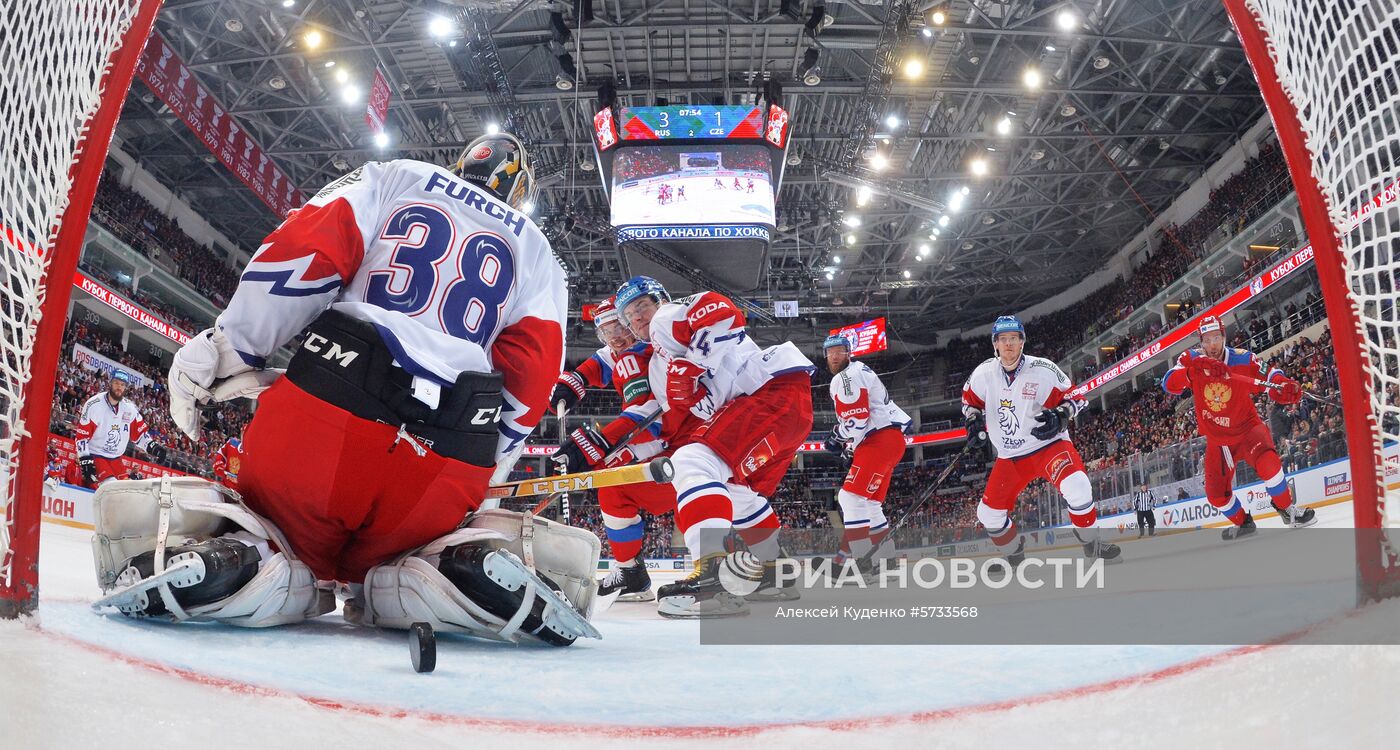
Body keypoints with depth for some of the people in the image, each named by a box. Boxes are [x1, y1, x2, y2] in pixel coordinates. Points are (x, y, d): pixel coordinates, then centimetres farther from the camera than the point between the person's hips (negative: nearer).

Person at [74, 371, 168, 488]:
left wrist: (152, 446, -7)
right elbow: (81, 435, -12)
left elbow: (139, 432, 10)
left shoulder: (130, 408, 1)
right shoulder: (93, 405, -14)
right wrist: (85, 461, -17)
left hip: (115, 459, 6)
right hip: (93, 456, -6)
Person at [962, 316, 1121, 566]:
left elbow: (1076, 397, -5)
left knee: (1076, 487, -32)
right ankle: (1015, 557, 33)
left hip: (1048, 444, -4)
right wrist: (974, 422, -3)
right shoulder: (984, 373, -5)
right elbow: (969, 400, 14)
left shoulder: (1043, 370, -15)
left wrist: (1060, 416, -24)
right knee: (989, 515, 4)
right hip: (1009, 457, 4)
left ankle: (1092, 545, -7)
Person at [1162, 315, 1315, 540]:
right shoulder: (1191, 359, -12)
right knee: (1216, 493, 4)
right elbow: (1169, 384, -27)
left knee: (1267, 462, -32)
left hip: (1246, 427, -3)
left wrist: (1284, 386, -43)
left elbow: (1269, 375, -19)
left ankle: (1287, 509, -10)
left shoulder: (1243, 359, -15)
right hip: (1216, 438, 3)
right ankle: (1243, 523, 33)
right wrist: (1194, 370, -45)